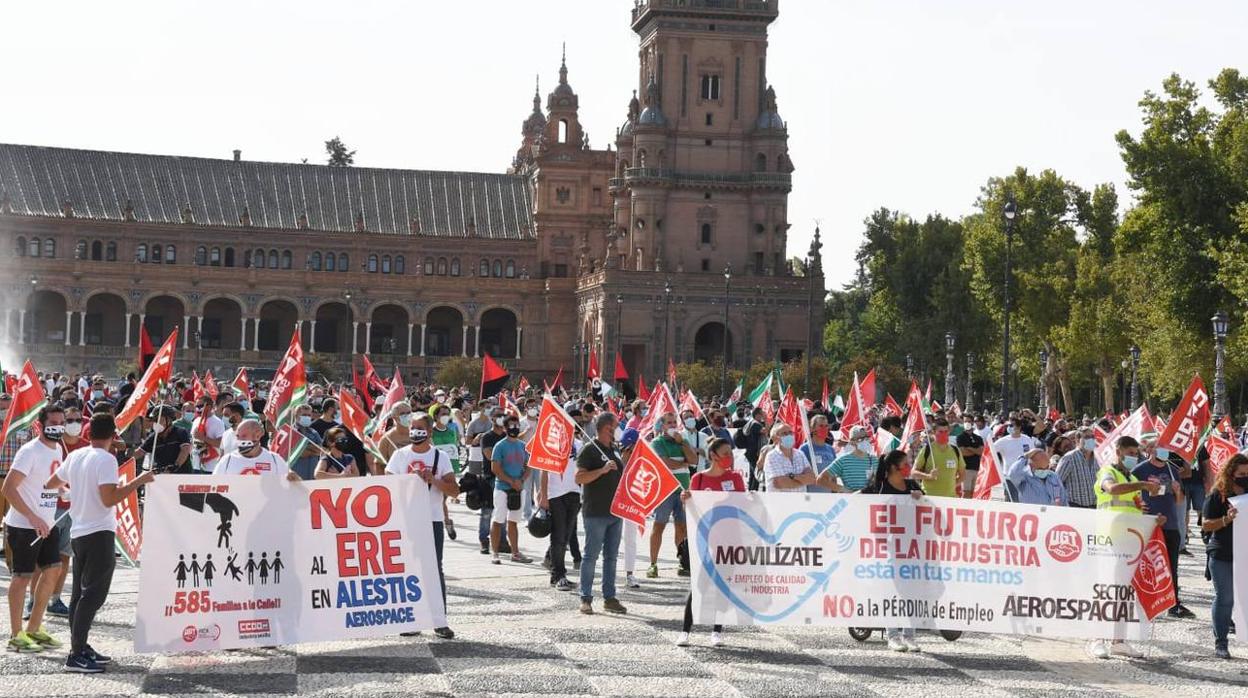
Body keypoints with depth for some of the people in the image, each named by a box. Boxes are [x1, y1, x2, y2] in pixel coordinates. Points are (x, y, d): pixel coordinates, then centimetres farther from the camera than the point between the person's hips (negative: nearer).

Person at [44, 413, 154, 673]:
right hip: (99, 533, -8)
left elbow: (51, 483, 20)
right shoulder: (106, 459, -15)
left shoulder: (76, 456, 8)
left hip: (79, 532, 8)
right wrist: (139, 481, -17)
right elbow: (109, 499, -24)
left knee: (80, 593, 14)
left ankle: (80, 647, 19)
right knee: (93, 595, -8)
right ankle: (76, 656, -11)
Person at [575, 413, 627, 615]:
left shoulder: (615, 450, 16)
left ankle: (609, 598, 15)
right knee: (591, 555, -3)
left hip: (615, 511, 8)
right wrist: (602, 470, -23)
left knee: (611, 556, 10)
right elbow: (579, 478, -15)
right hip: (595, 512, -7)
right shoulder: (589, 450, -7)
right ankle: (586, 598, 2)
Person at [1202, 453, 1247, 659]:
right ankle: (1220, 643, 10)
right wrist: (1226, 520, -20)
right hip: (1222, 556, -3)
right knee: (1225, 598, 1)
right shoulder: (1217, 496, -2)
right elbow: (1205, 525, -4)